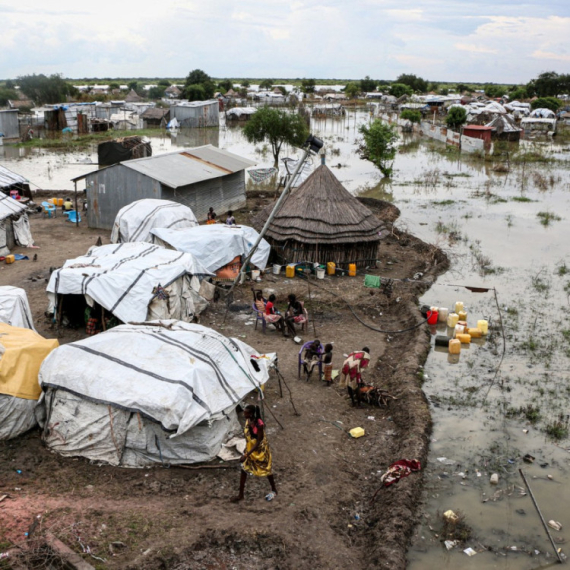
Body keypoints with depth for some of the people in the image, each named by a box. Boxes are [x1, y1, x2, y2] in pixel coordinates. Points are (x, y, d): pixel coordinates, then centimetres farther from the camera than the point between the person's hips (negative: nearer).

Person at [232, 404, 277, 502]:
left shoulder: (259, 425, -32)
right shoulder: (248, 421, -10)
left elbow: (258, 442, -27)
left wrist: (246, 455, -28)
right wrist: (247, 452, 16)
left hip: (260, 451, -7)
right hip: (250, 449, 7)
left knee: (266, 471, 14)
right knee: (243, 470, 8)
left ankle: (274, 490, 37)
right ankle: (241, 495, 20)